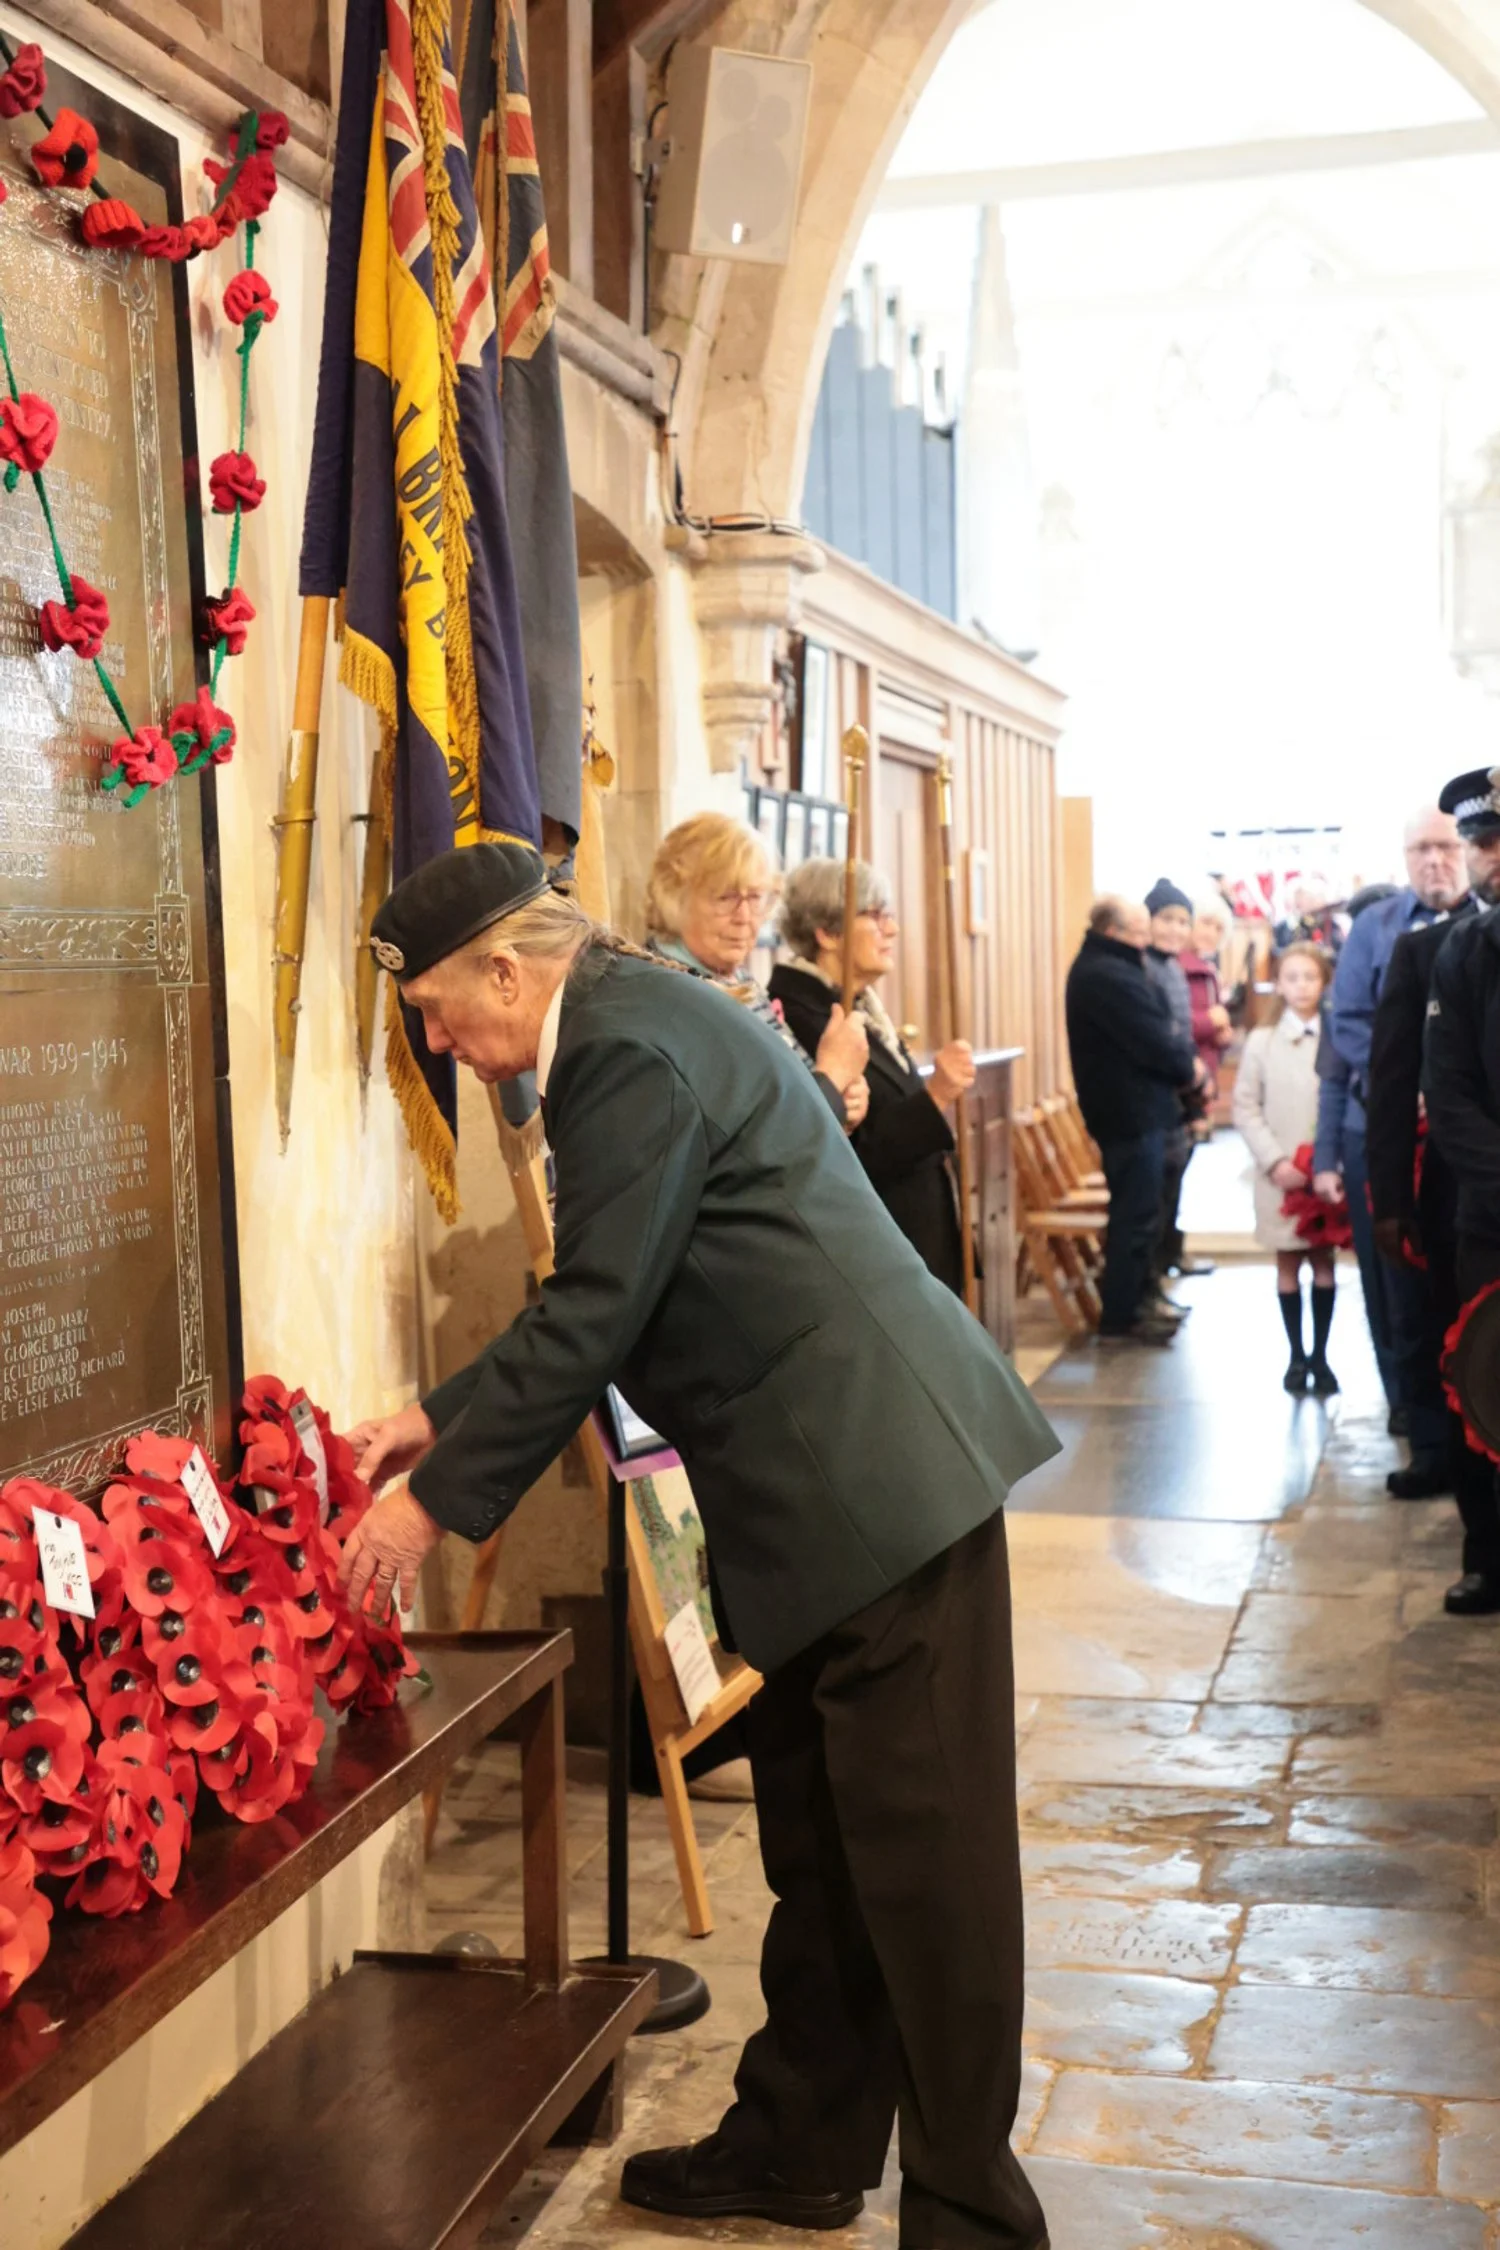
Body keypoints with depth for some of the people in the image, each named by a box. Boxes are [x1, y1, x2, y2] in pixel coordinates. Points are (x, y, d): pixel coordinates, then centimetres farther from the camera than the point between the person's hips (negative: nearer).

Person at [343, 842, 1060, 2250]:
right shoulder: (631, 1022, 16)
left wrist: (438, 1500, -7)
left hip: (883, 1481, -11)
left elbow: (593, 1317, -17)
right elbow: (598, 1300, 22)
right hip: (837, 1491, 11)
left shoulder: (632, 1047, -16)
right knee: (818, 1848, 19)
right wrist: (442, 1420, 18)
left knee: (919, 1855, 1)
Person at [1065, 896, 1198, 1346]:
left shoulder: (1098, 968, 13)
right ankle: (1119, 1318, 1)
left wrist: (1177, 1046, -2)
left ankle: (1134, 1300, 29)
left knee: (1135, 1212, 19)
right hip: (1132, 1111, -11)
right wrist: (1187, 1059, -3)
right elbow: (1157, 1045, -23)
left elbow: (1149, 1031, 16)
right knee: (1136, 1215, -4)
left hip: (1126, 1107, 11)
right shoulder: (1110, 976, -22)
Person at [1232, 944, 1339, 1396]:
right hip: (1280, 1173, 0)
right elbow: (1245, 1108, -1)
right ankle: (1296, 1356, 16)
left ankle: (1320, 1356, 17)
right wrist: (1274, 1161, -12)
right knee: (1288, 1263, 8)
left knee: (1323, 1261, 8)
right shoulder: (1262, 1041, 1)